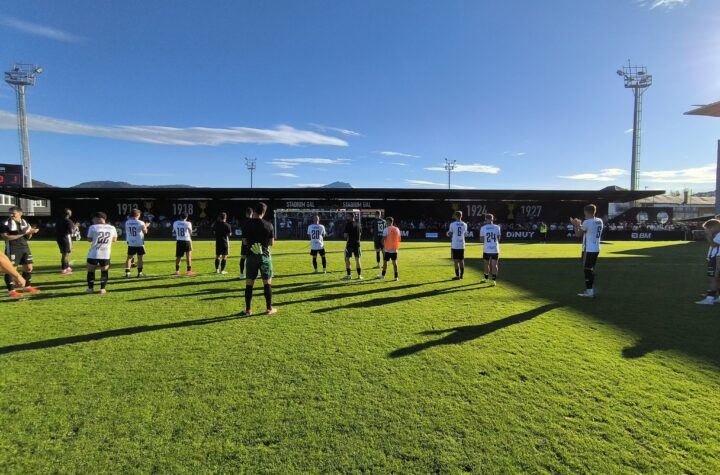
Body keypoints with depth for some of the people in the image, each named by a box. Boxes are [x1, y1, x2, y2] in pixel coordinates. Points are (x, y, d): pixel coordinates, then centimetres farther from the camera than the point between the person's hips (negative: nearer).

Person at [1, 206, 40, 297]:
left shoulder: (24, 222, 10)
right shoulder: (6, 224, -8)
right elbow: (5, 237, -16)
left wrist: (30, 232, -7)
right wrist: (21, 234, -20)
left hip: (25, 247, 6)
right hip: (12, 249, -6)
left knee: (28, 267, 10)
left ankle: (27, 287, 24)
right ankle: (11, 291, -1)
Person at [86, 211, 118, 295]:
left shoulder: (93, 227, -8)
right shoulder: (112, 228, 0)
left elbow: (89, 239, 3)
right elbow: (114, 239, 15)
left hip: (94, 254, -2)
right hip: (106, 254, 2)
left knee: (90, 271, 16)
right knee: (104, 271, 14)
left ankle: (90, 288, 20)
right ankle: (103, 289, 10)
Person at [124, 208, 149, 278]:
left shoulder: (127, 222, 2)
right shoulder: (140, 223, -12)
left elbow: (126, 232, 13)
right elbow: (145, 232, -4)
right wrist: (145, 226, 12)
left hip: (130, 243, 4)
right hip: (139, 243, -4)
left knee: (129, 257, 10)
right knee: (140, 258, 4)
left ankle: (127, 272, 9)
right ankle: (140, 273, 6)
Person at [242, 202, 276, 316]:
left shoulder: (247, 224, -3)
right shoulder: (268, 225, -7)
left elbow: (244, 242, 1)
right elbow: (272, 242, -2)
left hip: (251, 256, 2)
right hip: (264, 256, -1)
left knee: (249, 283, 7)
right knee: (267, 282, 7)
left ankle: (248, 309, 11)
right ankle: (269, 308, 13)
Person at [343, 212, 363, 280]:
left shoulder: (348, 224, -10)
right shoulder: (358, 224, 7)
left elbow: (345, 235, -11)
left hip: (350, 244, -5)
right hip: (357, 243, 5)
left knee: (347, 258, 7)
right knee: (357, 259, 8)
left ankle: (349, 275, 6)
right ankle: (359, 275, 9)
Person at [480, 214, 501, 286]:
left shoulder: (483, 228, -3)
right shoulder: (497, 227, 0)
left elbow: (482, 239, -1)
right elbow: (498, 238, 6)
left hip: (486, 249, 0)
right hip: (495, 249, 0)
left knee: (486, 264, 15)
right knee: (494, 265, 2)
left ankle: (486, 278, 30)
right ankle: (494, 280, -4)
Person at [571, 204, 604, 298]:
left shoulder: (587, 222, -15)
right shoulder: (599, 221, 9)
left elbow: (578, 234, -5)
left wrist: (576, 225, 8)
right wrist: (580, 224, 25)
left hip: (588, 250, -8)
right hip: (596, 249, 8)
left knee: (587, 270, -2)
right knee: (591, 270, 17)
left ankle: (589, 292, 0)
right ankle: (591, 290, 23)